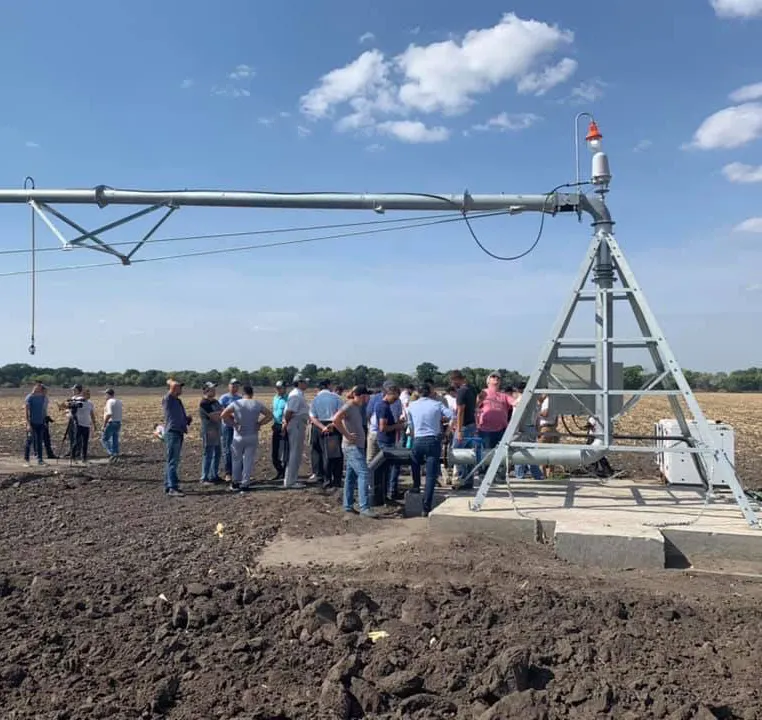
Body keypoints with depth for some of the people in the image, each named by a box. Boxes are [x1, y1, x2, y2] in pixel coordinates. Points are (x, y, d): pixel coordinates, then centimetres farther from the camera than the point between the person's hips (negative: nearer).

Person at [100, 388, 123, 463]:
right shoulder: (119, 401, 12)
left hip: (111, 423, -8)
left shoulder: (110, 401, -13)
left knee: (104, 439, 0)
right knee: (115, 440, 12)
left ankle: (112, 453, -12)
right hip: (118, 423, 8)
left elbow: (109, 414, -23)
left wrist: (104, 424, -18)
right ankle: (116, 454, 11)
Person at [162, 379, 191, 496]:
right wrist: (171, 382, -1)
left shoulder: (178, 401, 19)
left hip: (179, 433, 9)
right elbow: (174, 385, -23)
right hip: (172, 433, -9)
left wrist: (187, 419, 6)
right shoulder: (168, 399, -8)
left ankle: (168, 485, 23)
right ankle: (172, 488, -13)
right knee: (173, 461, -11)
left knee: (174, 461, 14)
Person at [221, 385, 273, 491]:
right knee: (249, 461, 5)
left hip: (239, 436, 0)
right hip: (252, 437, 0)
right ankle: (244, 484, 6)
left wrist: (233, 422, -4)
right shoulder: (257, 404, -1)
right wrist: (259, 423, -1)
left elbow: (223, 414, -12)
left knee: (237, 460, 13)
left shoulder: (236, 403, -5)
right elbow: (270, 415, -1)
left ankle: (235, 483, 20)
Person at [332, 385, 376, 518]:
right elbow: (336, 420, -27)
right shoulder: (348, 406, -12)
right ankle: (364, 508, -16)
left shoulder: (356, 407, 16)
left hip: (356, 447, 10)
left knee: (351, 476, 12)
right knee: (363, 474, -15)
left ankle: (348, 506, 19)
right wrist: (347, 435, -23)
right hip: (352, 447, -10)